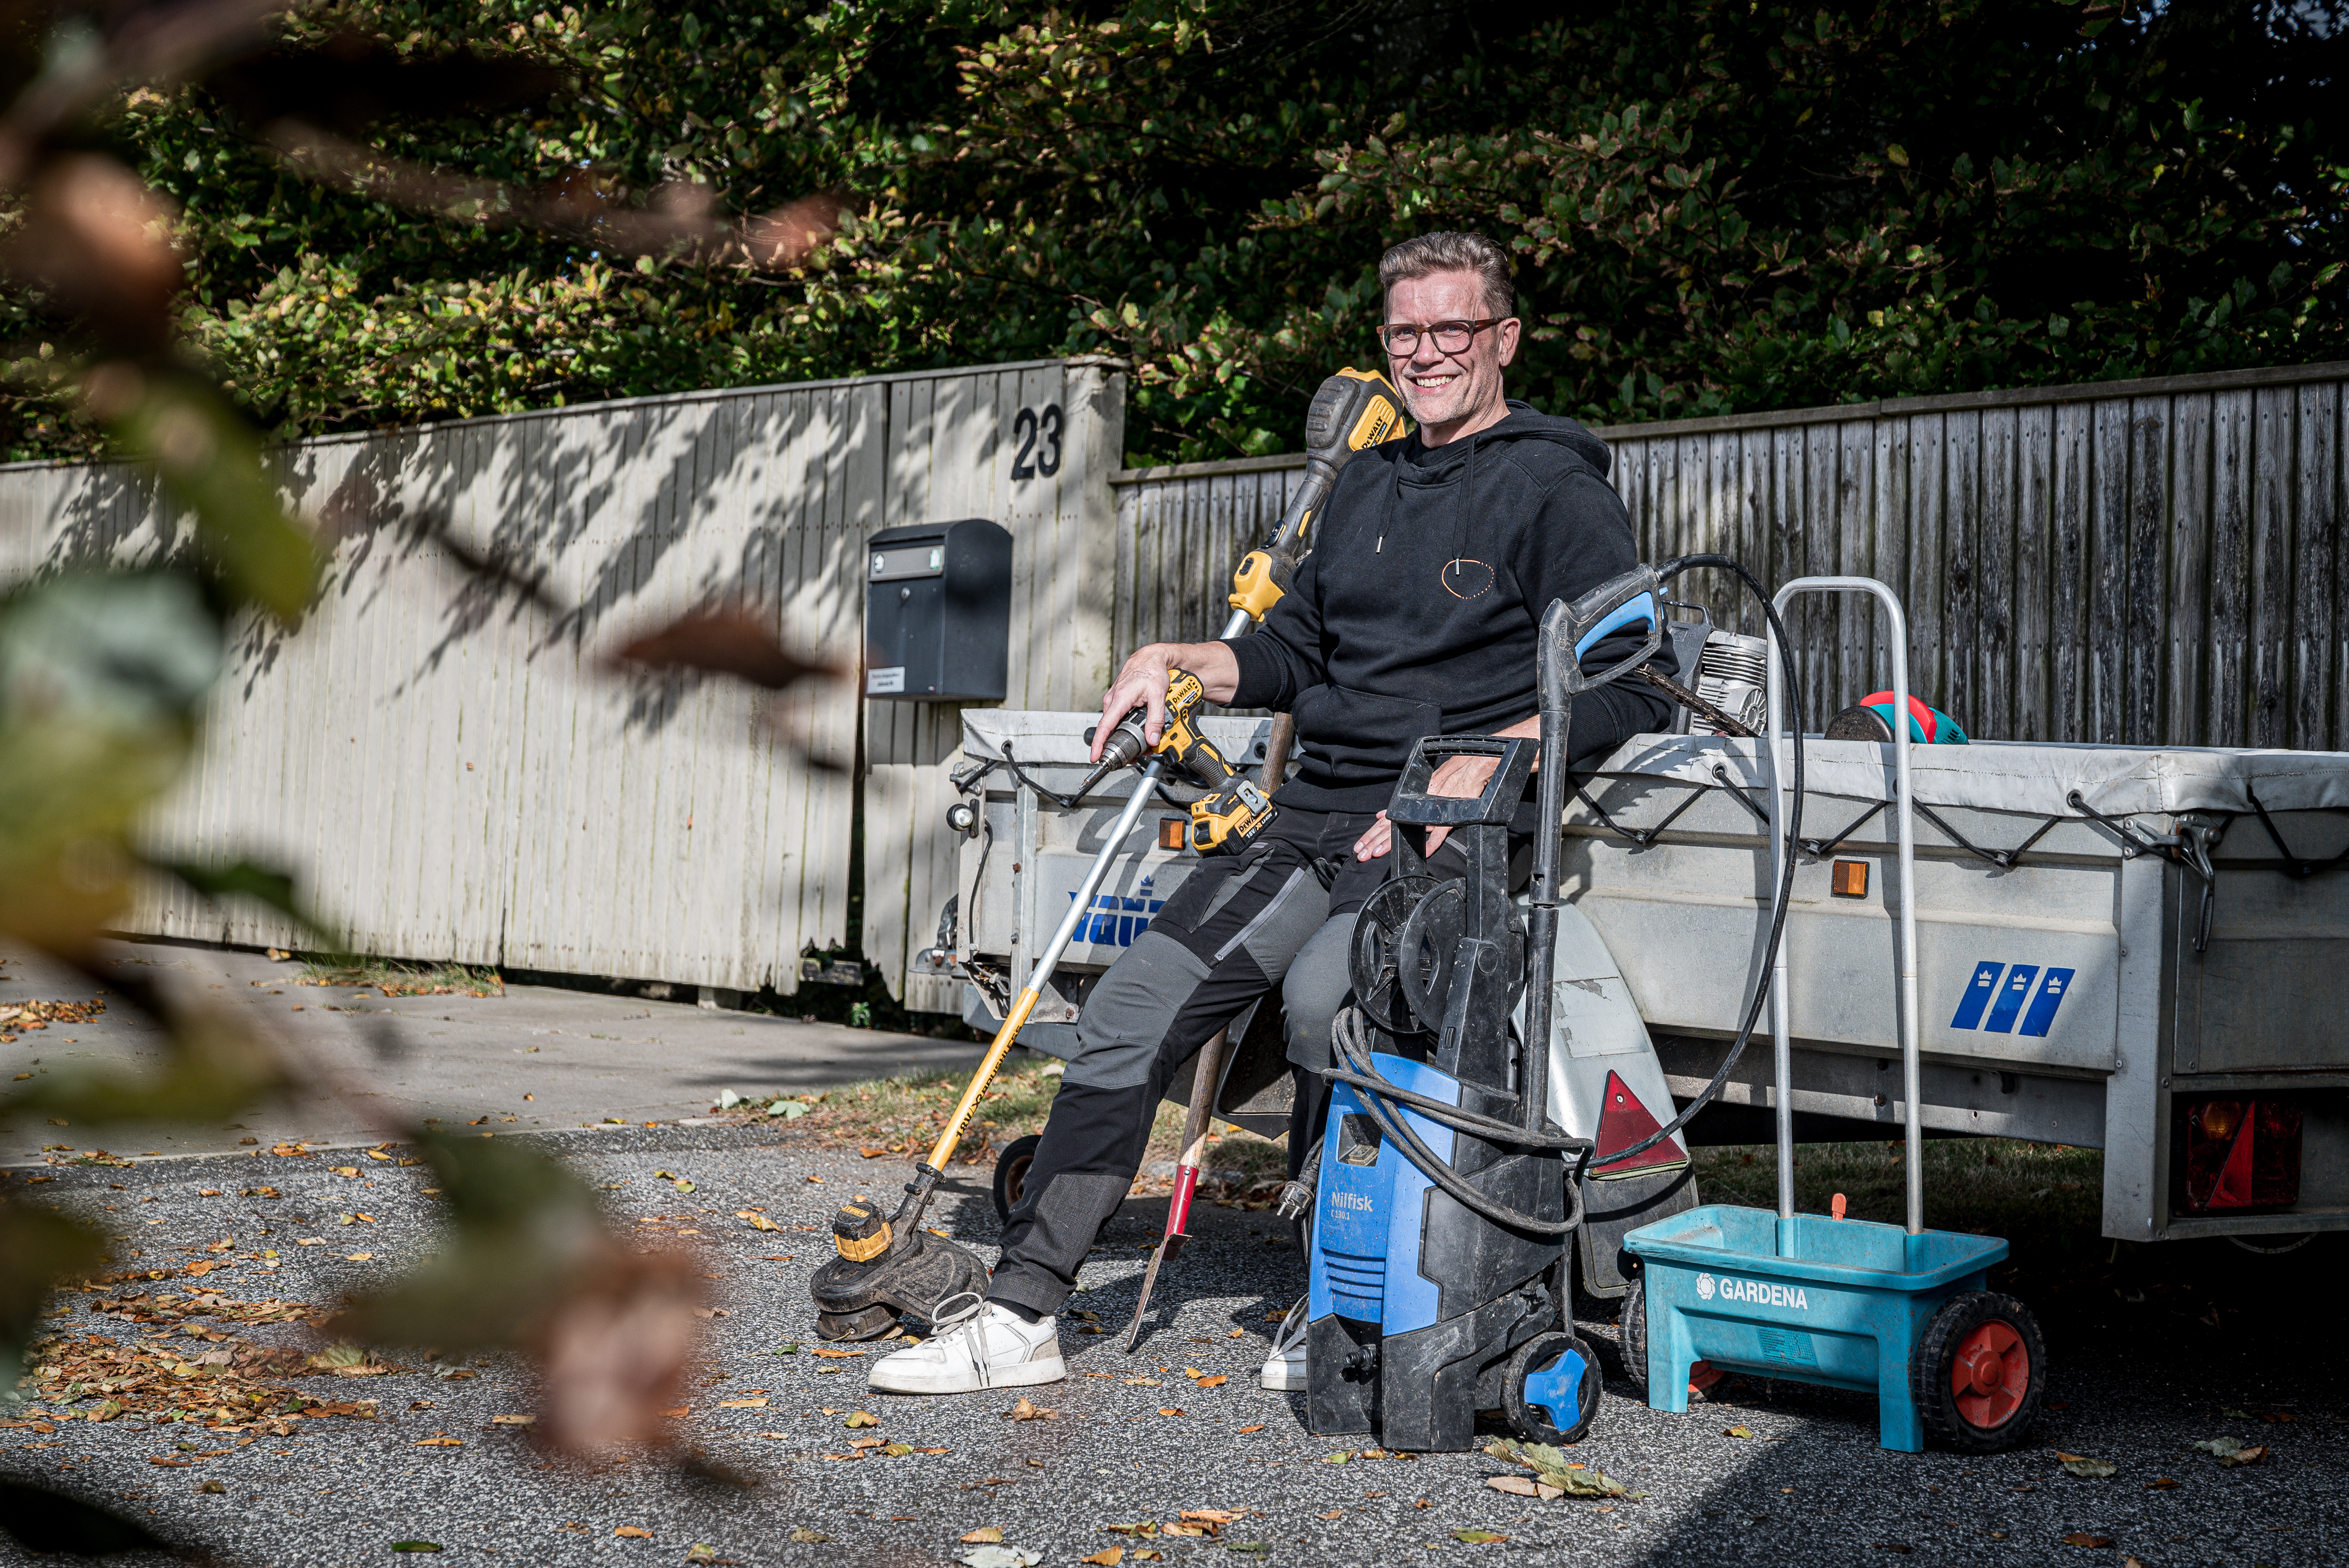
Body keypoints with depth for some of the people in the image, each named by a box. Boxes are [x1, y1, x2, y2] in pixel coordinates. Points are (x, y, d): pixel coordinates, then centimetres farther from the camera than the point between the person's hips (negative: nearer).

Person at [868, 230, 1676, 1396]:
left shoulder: (1554, 490, -2)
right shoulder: (1367, 486, 21)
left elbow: (1635, 686, -10)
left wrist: (1478, 765, -19)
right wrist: (1182, 663, 11)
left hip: (1454, 830, -7)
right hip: (1320, 813, 7)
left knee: (1323, 991, -34)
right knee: (1131, 1008, -4)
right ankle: (1020, 1316, 2)